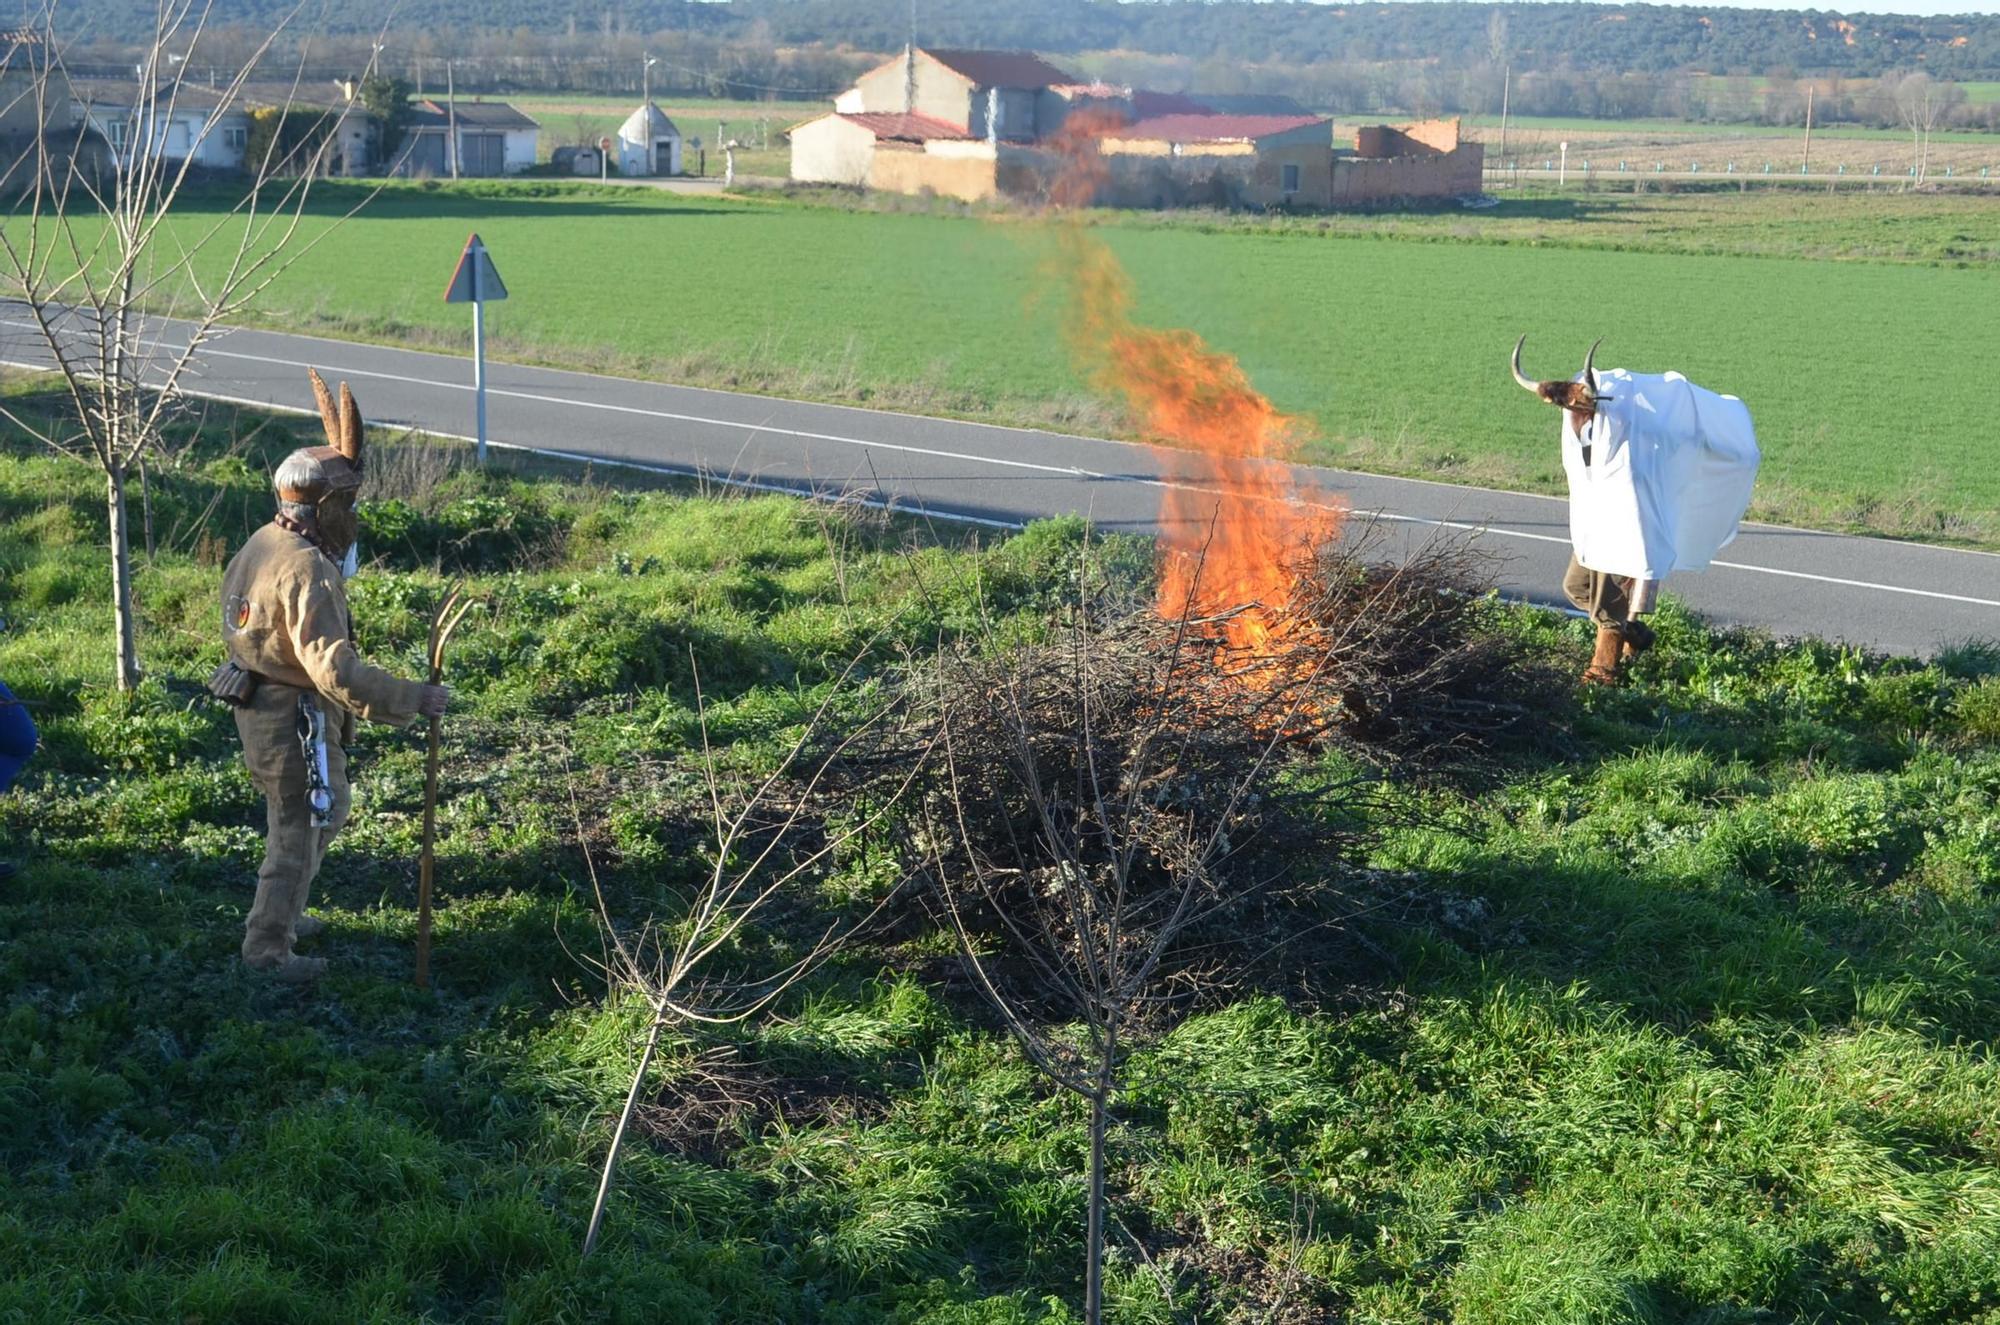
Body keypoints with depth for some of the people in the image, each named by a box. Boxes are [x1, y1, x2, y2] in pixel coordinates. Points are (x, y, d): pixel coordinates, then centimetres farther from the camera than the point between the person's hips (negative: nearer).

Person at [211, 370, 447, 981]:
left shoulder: (264, 542, 4)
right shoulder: (306, 570, -27)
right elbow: (336, 671, -33)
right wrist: (416, 699, -28)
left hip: (259, 703, 10)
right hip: (295, 719, -10)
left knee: (314, 816, 25)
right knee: (301, 827, 4)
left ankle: (281, 914, 39)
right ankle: (267, 946, 13)